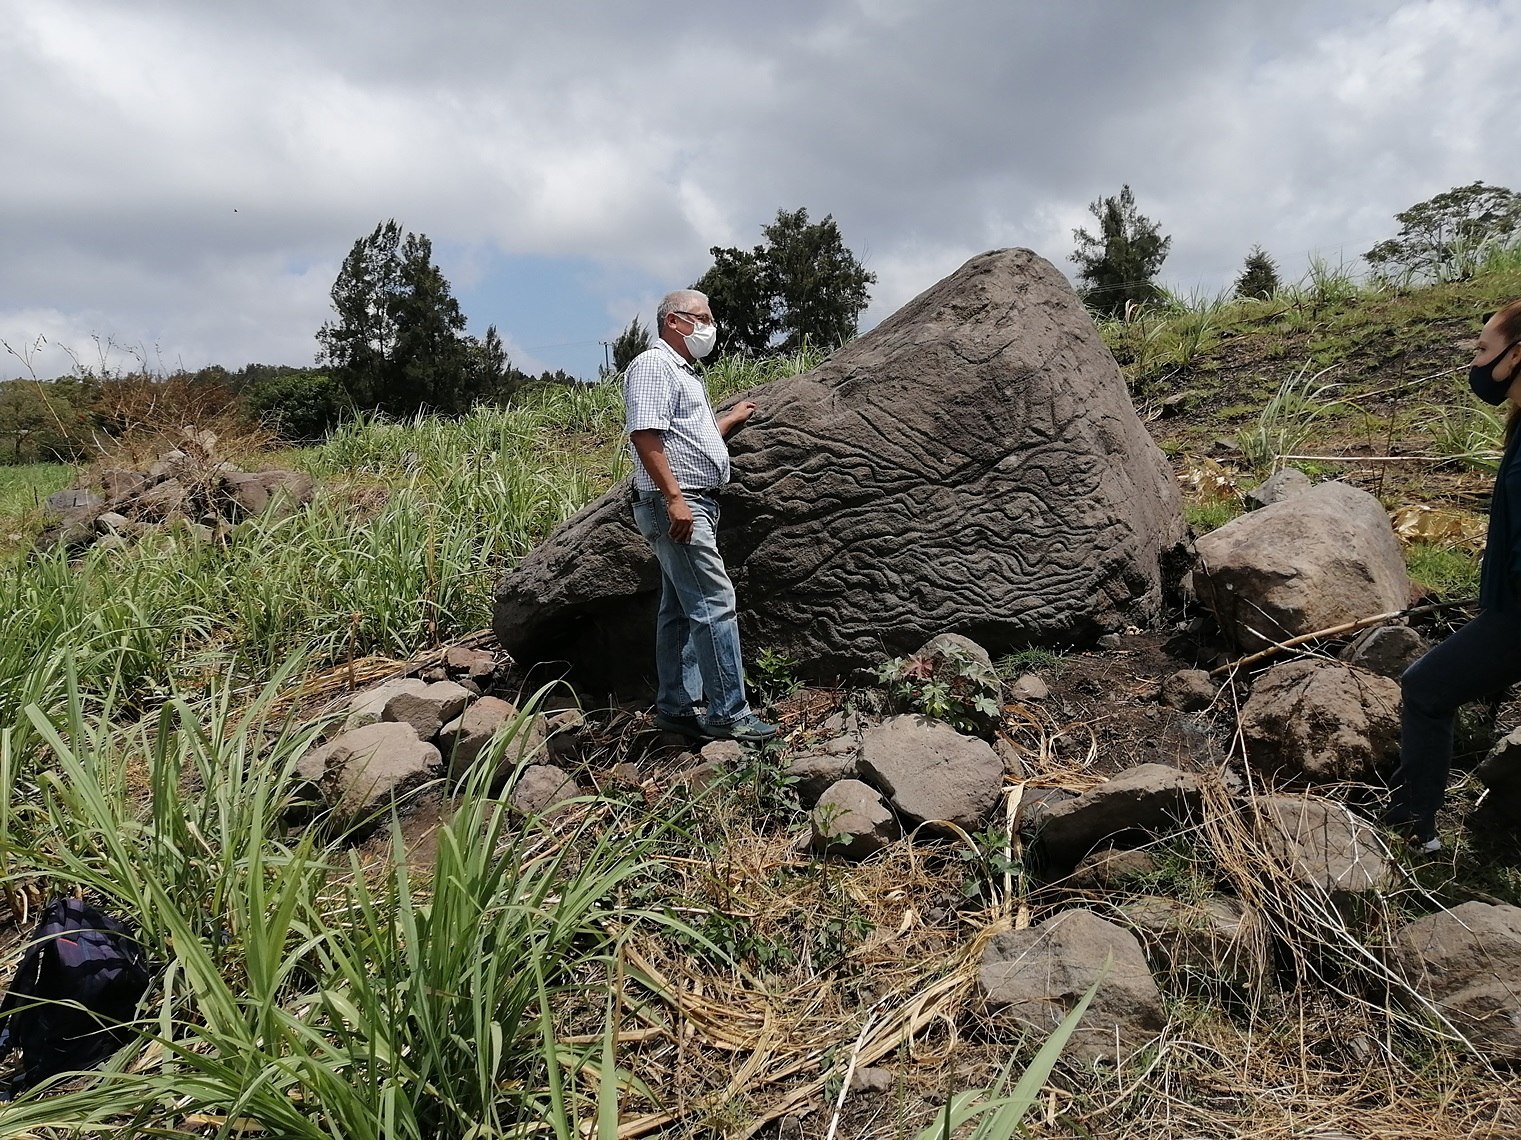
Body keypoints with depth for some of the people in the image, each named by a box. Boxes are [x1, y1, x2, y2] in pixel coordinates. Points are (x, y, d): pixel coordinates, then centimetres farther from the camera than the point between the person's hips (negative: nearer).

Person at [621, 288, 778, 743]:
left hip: (693, 505, 11)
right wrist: (674, 496, -27)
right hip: (674, 505, -11)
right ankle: (727, 713, -7)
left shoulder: (684, 373, 24)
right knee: (716, 604, -12)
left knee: (680, 610, 11)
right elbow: (644, 434, -20)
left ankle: (676, 707, 17)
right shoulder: (653, 365, -8)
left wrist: (732, 418, 40)